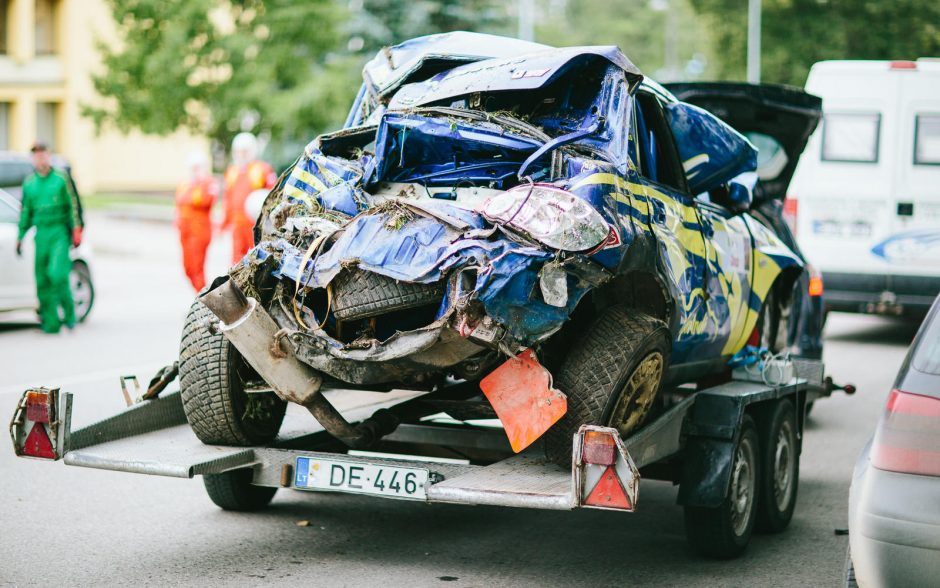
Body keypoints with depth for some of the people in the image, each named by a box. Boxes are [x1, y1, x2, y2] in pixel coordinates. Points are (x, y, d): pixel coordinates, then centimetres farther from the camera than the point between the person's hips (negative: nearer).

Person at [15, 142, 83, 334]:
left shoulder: (60, 179, 1)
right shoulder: (29, 183, 12)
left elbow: (72, 206, 1)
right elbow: (26, 212, 18)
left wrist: (76, 230, -5)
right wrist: (20, 236, 14)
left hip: (59, 233, -4)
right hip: (41, 234, 4)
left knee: (57, 273, -17)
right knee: (42, 280, -1)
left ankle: (68, 312, 2)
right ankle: (51, 323, 5)